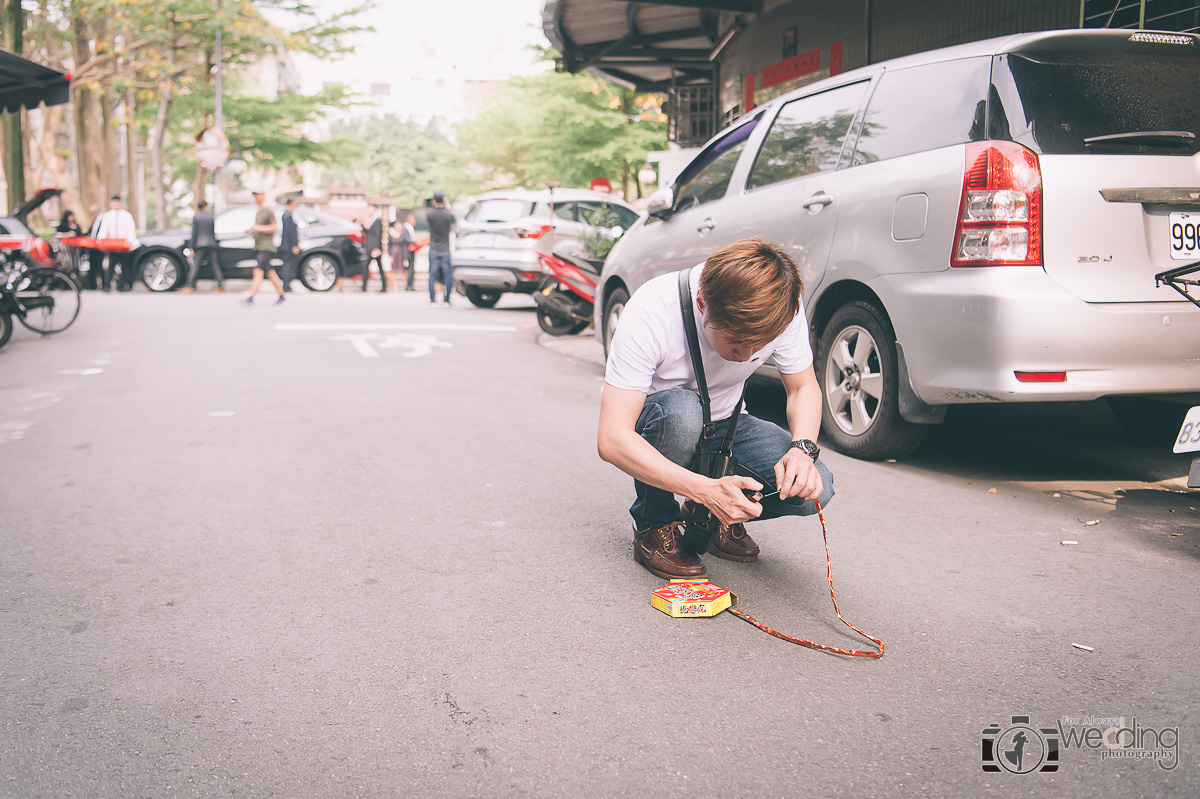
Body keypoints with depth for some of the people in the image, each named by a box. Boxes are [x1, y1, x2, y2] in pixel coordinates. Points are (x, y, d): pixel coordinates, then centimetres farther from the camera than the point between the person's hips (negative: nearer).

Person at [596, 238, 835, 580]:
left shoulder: (783, 308, -22)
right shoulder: (650, 312, -34)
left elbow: (804, 387, -4)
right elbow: (611, 439, -36)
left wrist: (802, 448, -26)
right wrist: (707, 490, -46)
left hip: (724, 423, 4)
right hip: (651, 425, -3)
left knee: (815, 489, -20)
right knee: (681, 412, -40)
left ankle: (709, 516, 9)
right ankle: (654, 527, -11)